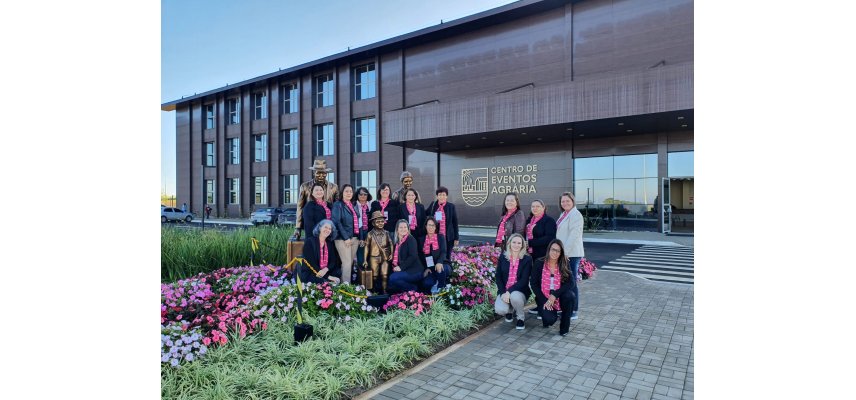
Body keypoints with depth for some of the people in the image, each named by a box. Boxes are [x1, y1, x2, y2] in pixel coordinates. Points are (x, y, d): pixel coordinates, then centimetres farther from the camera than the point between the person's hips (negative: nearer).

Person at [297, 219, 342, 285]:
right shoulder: (309, 241, -5)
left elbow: (333, 261, 7)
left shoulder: (330, 243, 12)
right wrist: (328, 276, -18)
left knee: (336, 281, -25)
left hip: (326, 272, 5)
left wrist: (325, 270, -18)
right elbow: (310, 263, -13)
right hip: (310, 274, -5)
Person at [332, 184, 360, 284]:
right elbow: (336, 222, -12)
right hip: (343, 238, -6)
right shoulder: (338, 205, -3)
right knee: (347, 263, -9)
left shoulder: (354, 205, 16)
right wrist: (346, 238, -16)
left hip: (355, 238, 6)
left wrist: (359, 237, 10)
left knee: (350, 263, 9)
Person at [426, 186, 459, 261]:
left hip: (448, 237, -2)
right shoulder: (433, 205, 4)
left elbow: (455, 223, 0)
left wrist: (456, 238, -1)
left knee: (447, 258, 9)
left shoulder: (451, 206, -2)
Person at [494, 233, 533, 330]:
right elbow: (498, 277, 1)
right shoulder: (502, 257, 3)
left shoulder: (527, 259, -4)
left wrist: (509, 291, -23)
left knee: (514, 296, -37)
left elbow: (524, 280, -12)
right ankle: (510, 309, 15)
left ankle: (521, 317, -3)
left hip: (520, 291, -2)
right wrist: (503, 293, -14)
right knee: (500, 310, -26)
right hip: (504, 291, 2)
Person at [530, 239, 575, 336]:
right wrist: (544, 301, -13)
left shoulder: (564, 264, -3)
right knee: (550, 319, -28)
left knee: (569, 295, -30)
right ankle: (544, 311, 13)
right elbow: (533, 283, -5)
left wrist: (554, 295, -23)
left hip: (559, 298, 2)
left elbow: (570, 282, -13)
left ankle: (564, 326, -9)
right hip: (544, 298, -2)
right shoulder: (539, 263, -6)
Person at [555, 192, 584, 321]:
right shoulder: (563, 214, 16)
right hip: (563, 253, 9)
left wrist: (565, 251, -20)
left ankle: (574, 311, 7)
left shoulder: (575, 215, -12)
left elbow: (573, 236, -19)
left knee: (572, 282, -2)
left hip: (572, 254, -9)